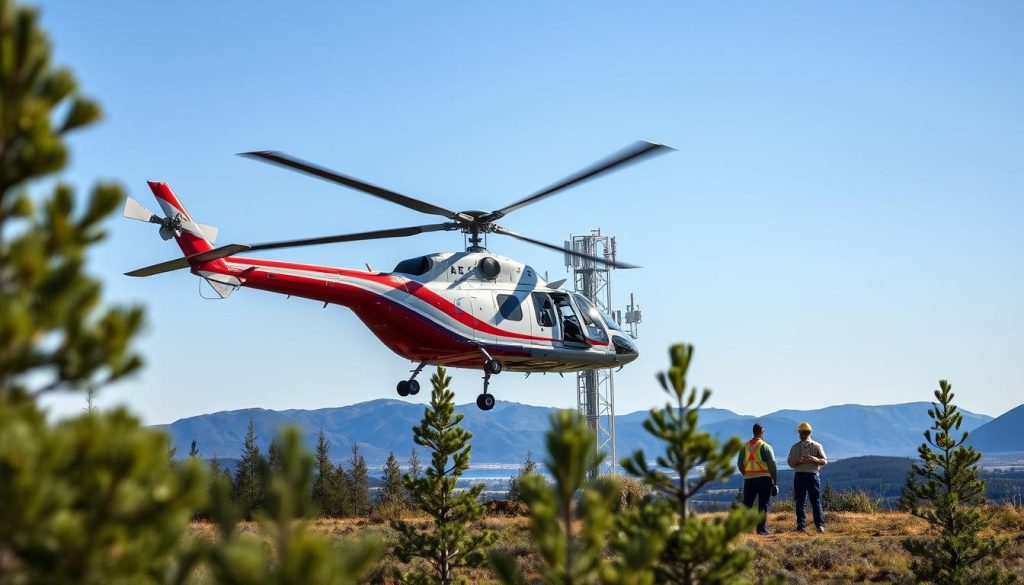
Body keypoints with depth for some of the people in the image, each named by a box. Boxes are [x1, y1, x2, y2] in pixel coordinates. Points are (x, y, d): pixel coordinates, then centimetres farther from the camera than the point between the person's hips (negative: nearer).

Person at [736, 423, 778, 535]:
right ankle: (762, 528, -3)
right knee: (763, 504, 0)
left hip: (749, 479, 4)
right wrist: (775, 481, -2)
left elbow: (739, 463, 9)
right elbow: (772, 465, -7)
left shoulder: (745, 446, 8)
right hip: (763, 478, -4)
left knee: (747, 503, 11)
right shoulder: (765, 446, -5)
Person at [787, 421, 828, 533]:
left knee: (816, 501, -4)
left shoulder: (817, 446, 8)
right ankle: (801, 525, 4)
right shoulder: (795, 447, 12)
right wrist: (799, 461, -14)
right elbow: (790, 462, 6)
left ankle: (820, 524, -1)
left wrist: (814, 460, -17)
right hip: (799, 475, 2)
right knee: (799, 501, 0)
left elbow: (824, 461, 3)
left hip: (813, 475, -2)